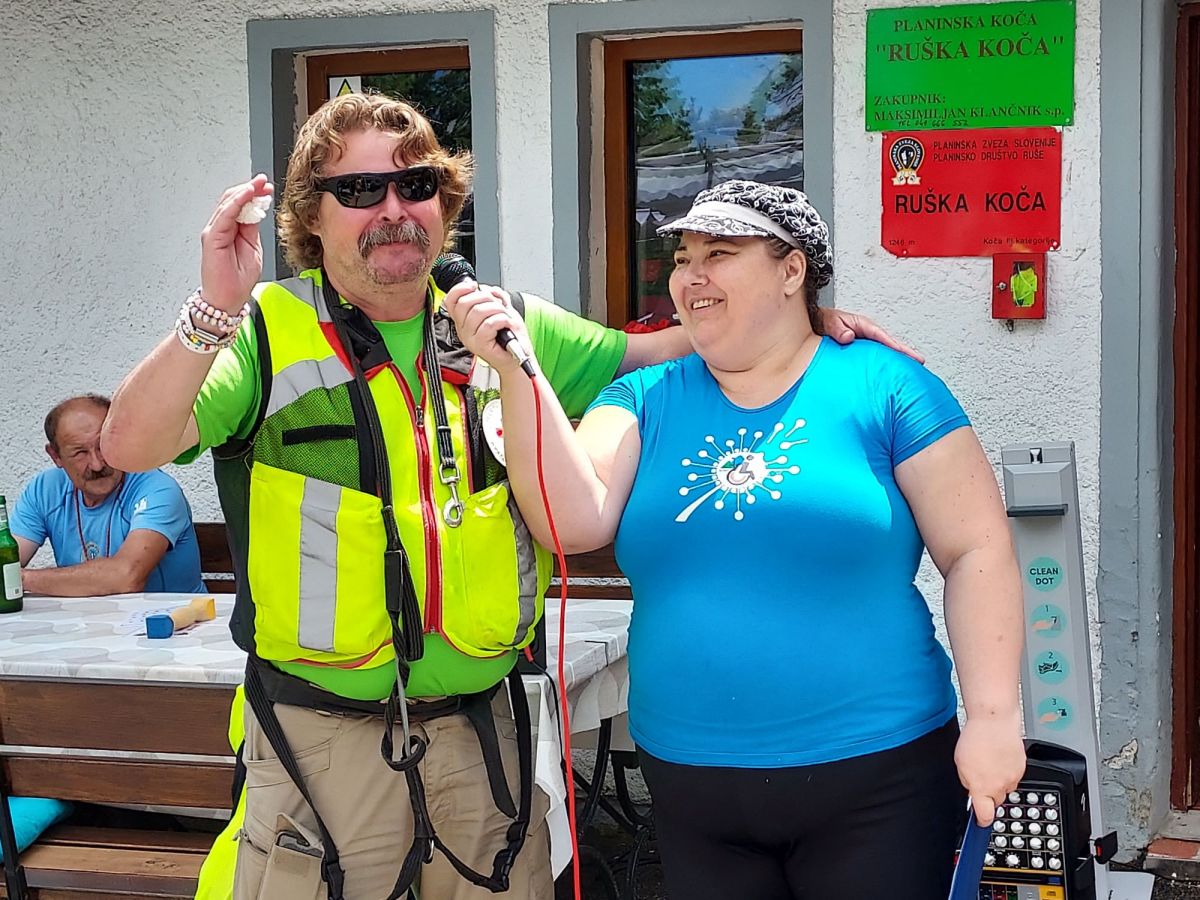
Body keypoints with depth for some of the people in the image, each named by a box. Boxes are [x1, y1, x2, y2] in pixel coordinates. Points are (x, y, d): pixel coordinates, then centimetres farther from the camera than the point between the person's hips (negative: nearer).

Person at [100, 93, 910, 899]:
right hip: (323, 735, -3)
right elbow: (130, 446, -13)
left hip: (482, 729, 4)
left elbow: (643, 359, 17)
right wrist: (214, 311, -27)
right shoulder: (267, 333, -3)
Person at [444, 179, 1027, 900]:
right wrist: (516, 368, -19)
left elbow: (978, 551, -5)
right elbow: (575, 521, -10)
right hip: (687, 780, 3)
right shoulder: (647, 399, 6)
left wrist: (994, 716, -12)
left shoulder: (882, 384, -3)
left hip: (871, 777, -3)